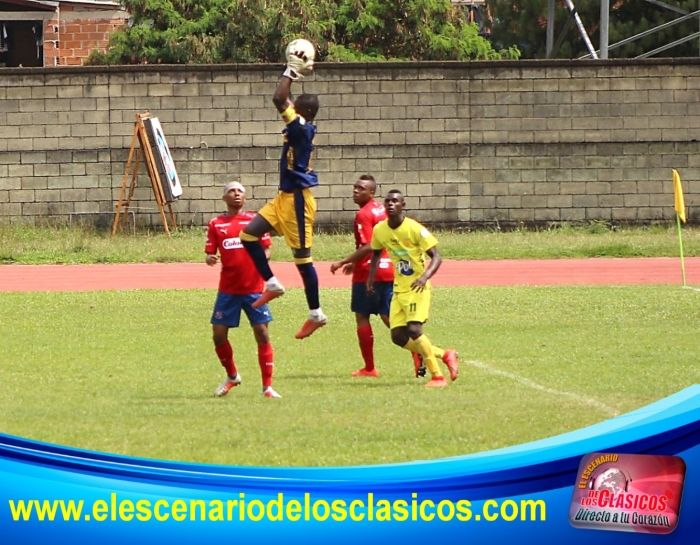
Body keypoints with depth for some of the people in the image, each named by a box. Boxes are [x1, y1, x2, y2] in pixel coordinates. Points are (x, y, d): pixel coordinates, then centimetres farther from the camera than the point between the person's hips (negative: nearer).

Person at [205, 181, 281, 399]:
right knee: (219, 334, 0)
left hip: (253, 288, -1)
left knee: (262, 334, -5)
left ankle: (267, 387, 2)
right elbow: (210, 253, 5)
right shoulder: (216, 224, 5)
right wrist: (210, 259, -18)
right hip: (228, 289, 1)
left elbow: (266, 248, 4)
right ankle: (232, 376, 26)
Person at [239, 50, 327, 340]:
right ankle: (272, 284, 13)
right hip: (285, 197, 9)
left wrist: (293, 72, -15)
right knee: (249, 234, 5)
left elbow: (279, 99, -25)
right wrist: (295, 72, 16)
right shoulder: (301, 129, 8)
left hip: (297, 199, -9)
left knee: (302, 256, -2)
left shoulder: (302, 129, -18)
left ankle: (316, 314, 6)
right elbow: (283, 101, 22)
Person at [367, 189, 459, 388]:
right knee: (398, 336, 1)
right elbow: (376, 253, 20)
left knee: (414, 330, -22)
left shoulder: (414, 229, -18)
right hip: (399, 289, 7)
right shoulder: (379, 230, 0)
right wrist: (371, 278, 6)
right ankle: (444, 355, 20)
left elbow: (436, 256, -17)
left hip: (417, 288, -7)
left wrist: (425, 276, -34)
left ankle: (437, 376, -10)